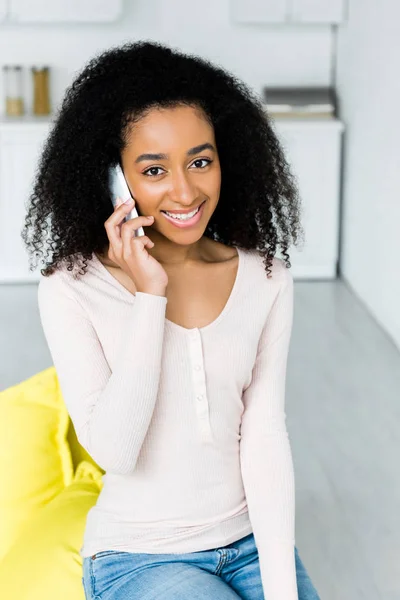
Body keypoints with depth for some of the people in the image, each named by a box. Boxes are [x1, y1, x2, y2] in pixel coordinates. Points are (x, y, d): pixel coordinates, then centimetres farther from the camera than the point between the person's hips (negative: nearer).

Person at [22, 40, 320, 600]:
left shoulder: (267, 280, -3)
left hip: (251, 539, 3)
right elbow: (114, 452, -21)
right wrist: (149, 296, -24)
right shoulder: (70, 290, -13)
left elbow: (265, 438, -6)